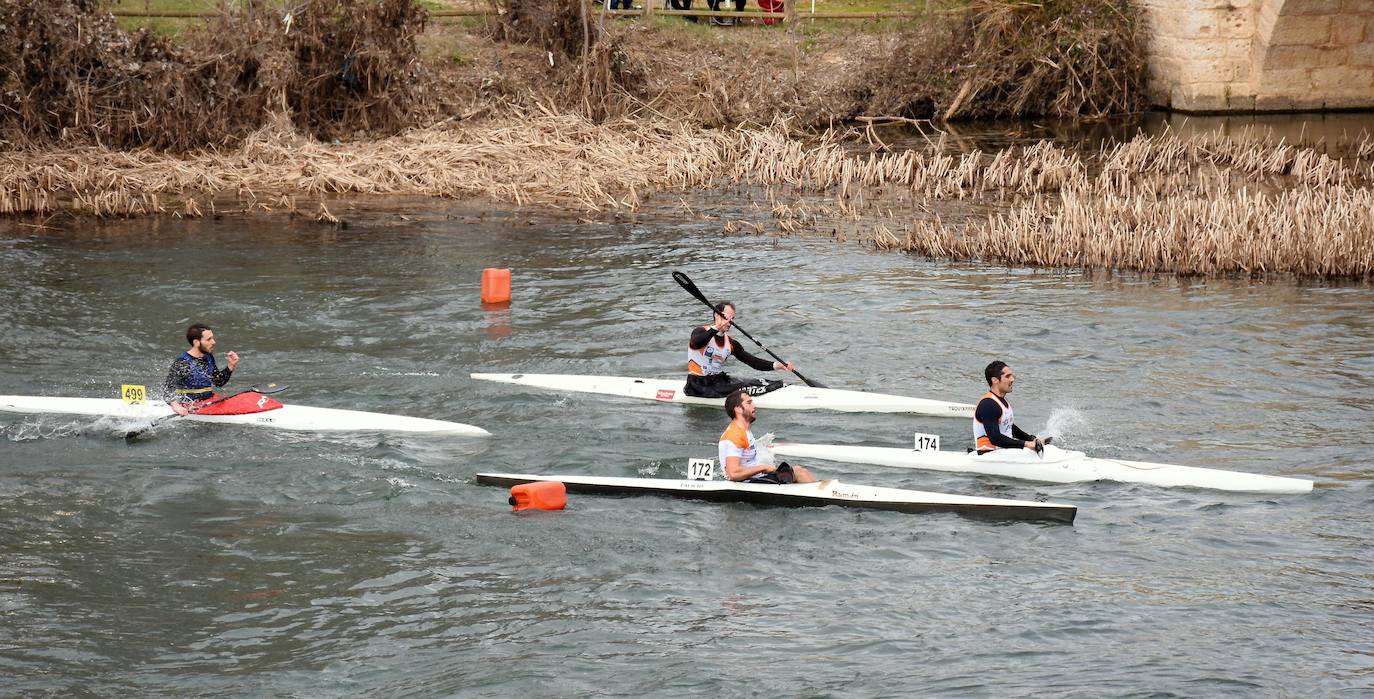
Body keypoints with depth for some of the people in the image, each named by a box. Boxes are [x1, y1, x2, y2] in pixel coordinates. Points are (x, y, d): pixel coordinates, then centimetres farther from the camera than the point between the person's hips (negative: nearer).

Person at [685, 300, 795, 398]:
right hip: (699, 386, -8)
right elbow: (694, 344, -34)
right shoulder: (702, 332, -9)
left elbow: (753, 362, 6)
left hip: (719, 380, 8)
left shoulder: (730, 344, 10)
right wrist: (716, 328, -46)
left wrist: (777, 365, -10)